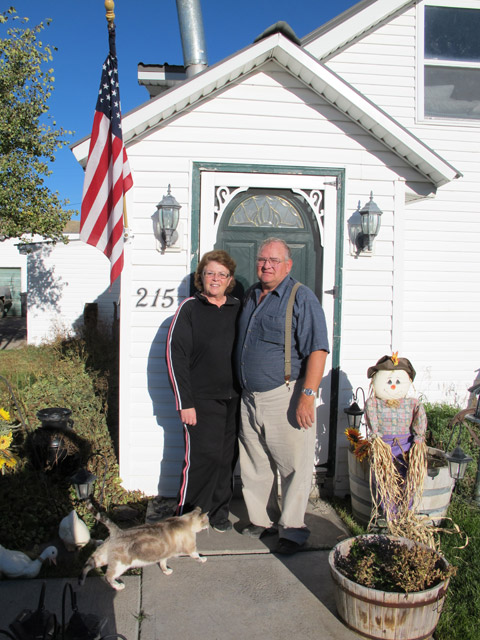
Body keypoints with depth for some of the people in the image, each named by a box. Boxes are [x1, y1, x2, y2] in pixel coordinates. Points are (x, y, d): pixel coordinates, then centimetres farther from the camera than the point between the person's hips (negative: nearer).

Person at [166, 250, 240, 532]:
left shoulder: (238, 308, 9)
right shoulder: (190, 308, -2)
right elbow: (176, 356, -5)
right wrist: (185, 402, -9)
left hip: (234, 399, 4)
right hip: (203, 400, -4)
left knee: (228, 458, 9)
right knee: (203, 456, -5)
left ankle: (219, 512, 27)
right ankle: (187, 517, 13)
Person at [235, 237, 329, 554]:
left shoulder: (302, 297, -9)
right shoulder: (251, 296, 13)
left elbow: (317, 349, -16)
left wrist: (308, 395, -23)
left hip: (285, 397, -7)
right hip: (250, 398, 7)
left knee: (294, 466, 4)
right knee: (255, 465, 16)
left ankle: (293, 529, 19)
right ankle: (263, 519, 33)